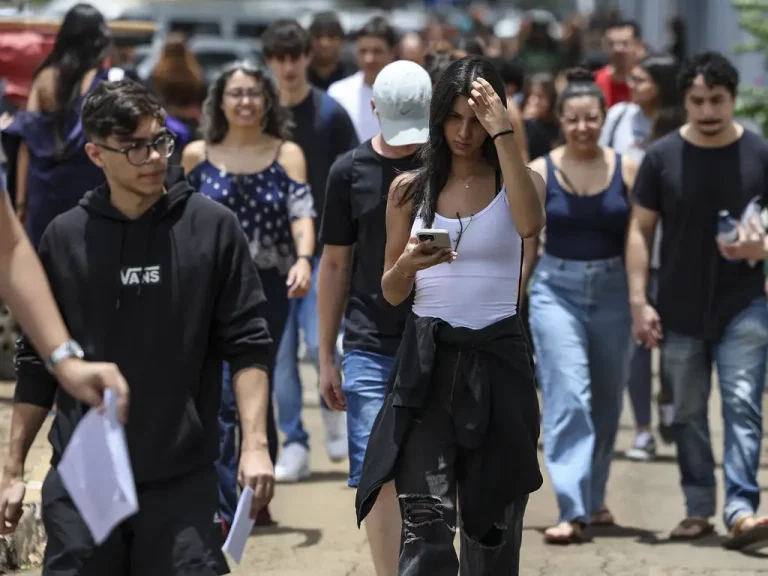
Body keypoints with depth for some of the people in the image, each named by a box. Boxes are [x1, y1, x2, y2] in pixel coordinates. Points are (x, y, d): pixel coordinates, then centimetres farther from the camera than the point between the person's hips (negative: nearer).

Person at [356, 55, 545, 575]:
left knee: (492, 524, 8)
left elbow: (530, 224, -23)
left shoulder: (517, 181, 3)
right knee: (425, 524, -13)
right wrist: (408, 265, -13)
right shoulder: (411, 188, 7)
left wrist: (502, 135, -21)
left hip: (497, 360, 0)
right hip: (427, 360, 0)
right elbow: (392, 293, 10)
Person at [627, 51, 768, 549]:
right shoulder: (662, 157, -1)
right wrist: (639, 301, -4)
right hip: (680, 311, 2)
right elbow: (641, 230, 2)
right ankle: (699, 509, 21)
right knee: (688, 412, 10)